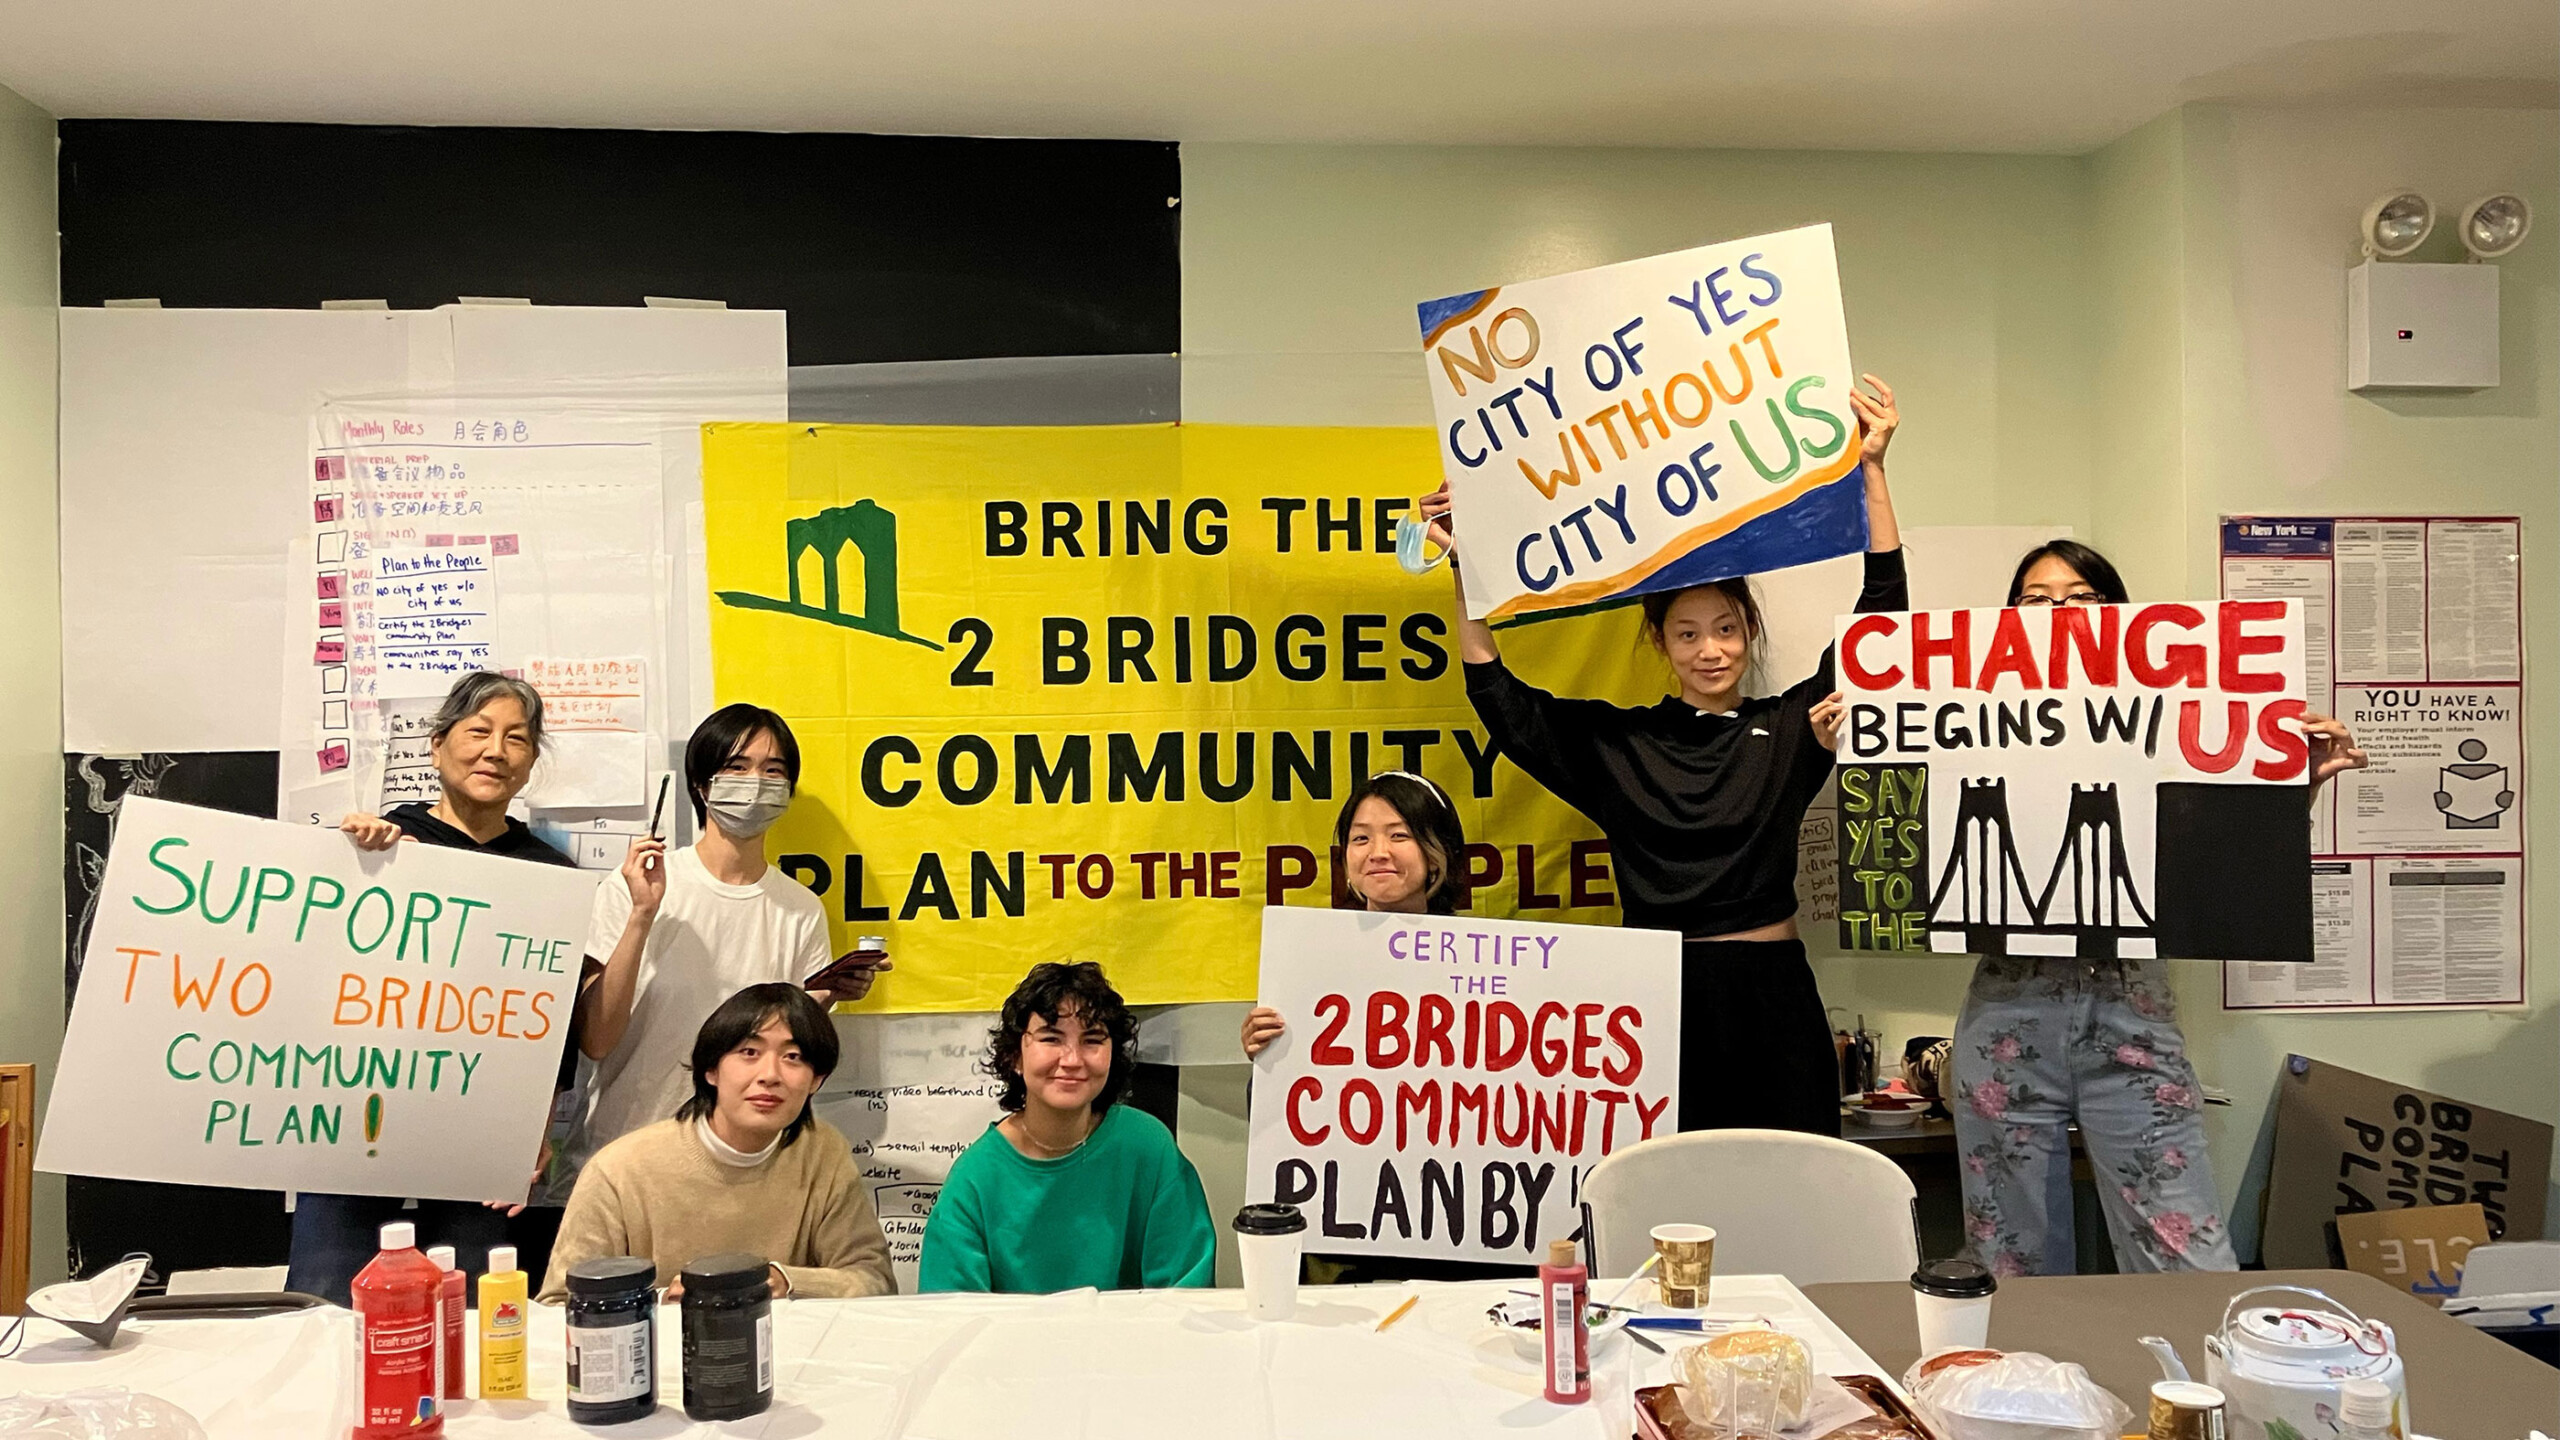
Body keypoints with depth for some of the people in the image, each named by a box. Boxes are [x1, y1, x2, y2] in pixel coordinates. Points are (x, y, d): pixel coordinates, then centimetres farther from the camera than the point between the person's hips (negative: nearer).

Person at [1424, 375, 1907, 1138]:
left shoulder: (1790, 726, 7)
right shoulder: (1614, 741, 8)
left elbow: (1882, 621, 1)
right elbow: (1496, 693, 4)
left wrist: (1871, 468, -4)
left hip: (1771, 998, 0)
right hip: (1658, 996, 0)